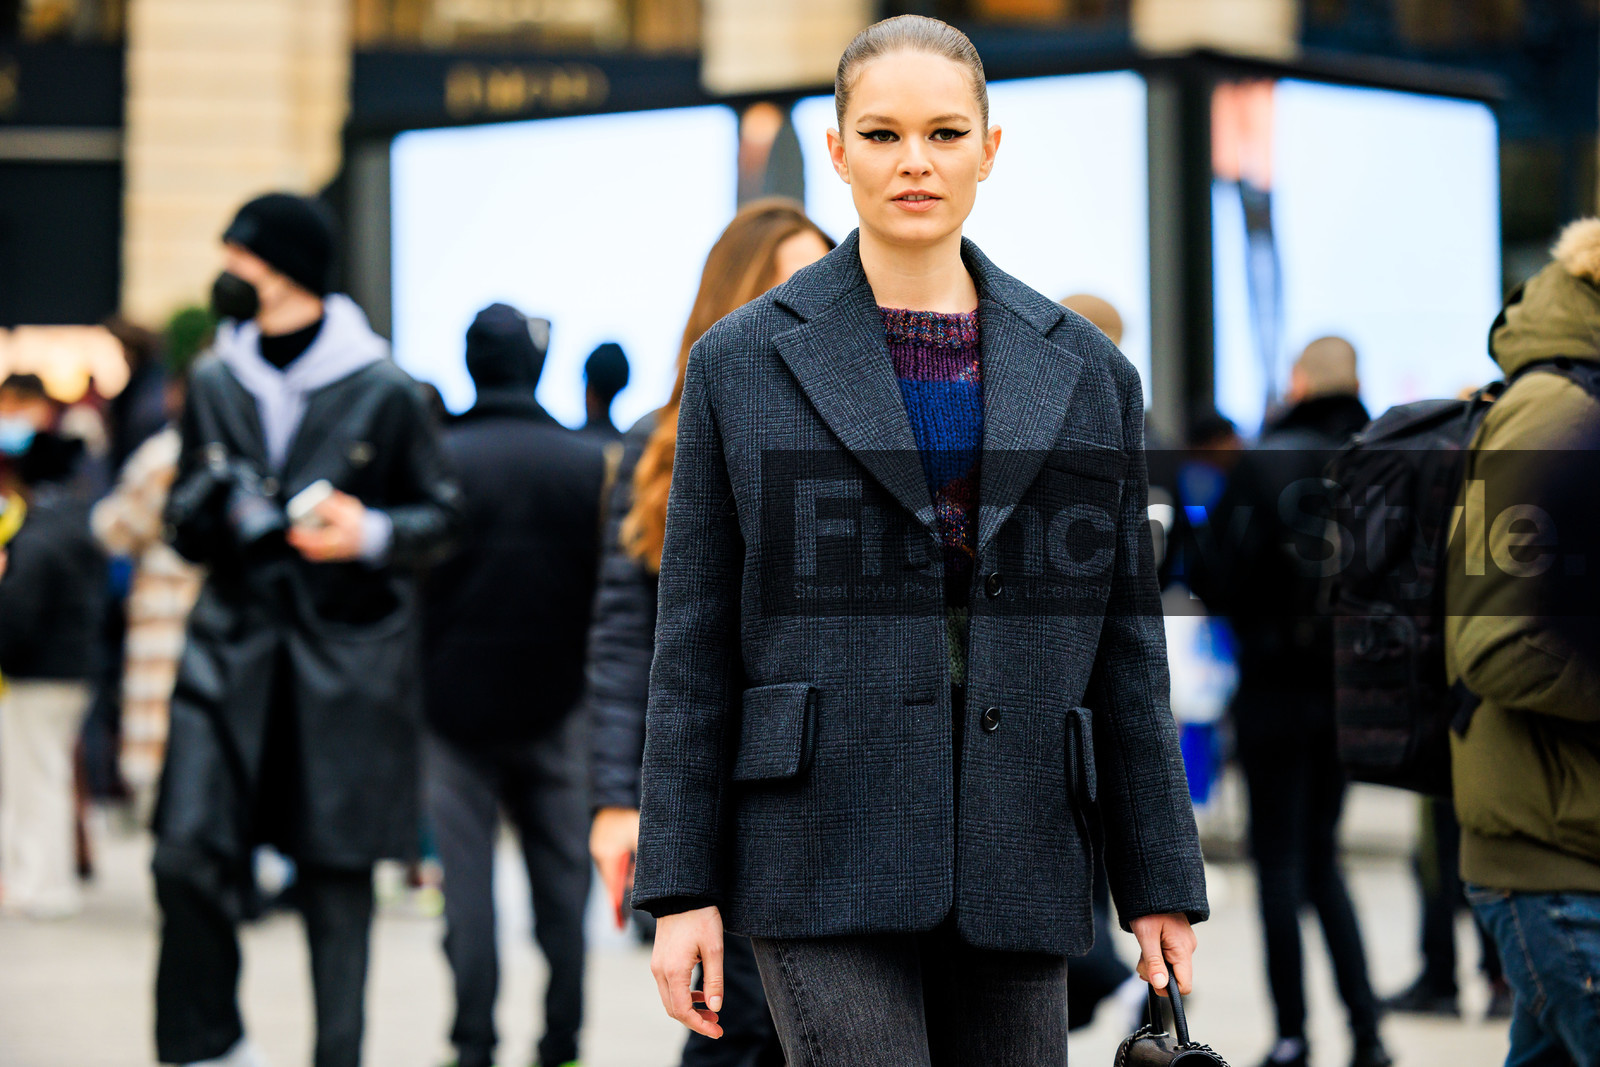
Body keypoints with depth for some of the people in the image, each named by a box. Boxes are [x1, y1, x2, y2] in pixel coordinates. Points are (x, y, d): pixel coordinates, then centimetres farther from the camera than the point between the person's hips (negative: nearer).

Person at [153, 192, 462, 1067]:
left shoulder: (382, 391, -2)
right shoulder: (215, 383, 8)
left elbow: (441, 519, 5)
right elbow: (185, 527, 14)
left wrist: (374, 533, -14)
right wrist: (206, 507, -9)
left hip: (346, 661, -2)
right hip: (233, 645, 3)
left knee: (336, 866, 2)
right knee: (188, 849, -9)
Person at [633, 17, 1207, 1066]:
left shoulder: (1086, 370, 10)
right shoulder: (741, 362, 4)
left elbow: (1128, 645, 11)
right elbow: (695, 646, 3)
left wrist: (1159, 884, 8)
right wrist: (680, 887, -2)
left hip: (1014, 858, 3)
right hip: (824, 856, -3)